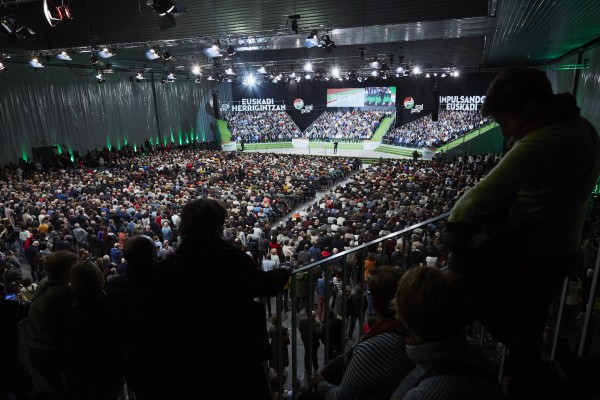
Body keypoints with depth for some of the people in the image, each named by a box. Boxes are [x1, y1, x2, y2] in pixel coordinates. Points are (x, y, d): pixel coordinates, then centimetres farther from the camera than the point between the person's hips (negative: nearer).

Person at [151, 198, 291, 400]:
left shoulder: (165, 269, -10)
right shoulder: (233, 259, -16)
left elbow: (159, 325, -5)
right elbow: (265, 284, 2)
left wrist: (164, 369, 7)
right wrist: (283, 272, 25)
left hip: (187, 363, 3)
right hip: (237, 356, -2)